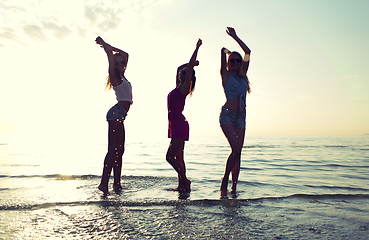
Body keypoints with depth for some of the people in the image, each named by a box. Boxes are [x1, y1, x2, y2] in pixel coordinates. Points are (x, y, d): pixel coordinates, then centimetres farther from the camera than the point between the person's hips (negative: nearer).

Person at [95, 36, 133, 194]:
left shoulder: (122, 76, 20)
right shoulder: (115, 77, -3)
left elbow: (125, 54, 30)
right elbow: (110, 55, -10)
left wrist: (107, 45, 28)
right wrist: (104, 45, 6)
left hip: (119, 116, 9)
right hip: (116, 114, -9)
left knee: (119, 150, 9)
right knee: (113, 150, -12)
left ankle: (117, 183, 14)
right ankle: (104, 183, -12)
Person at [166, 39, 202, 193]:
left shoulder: (184, 87, -7)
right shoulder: (179, 86, 16)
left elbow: (189, 67, -11)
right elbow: (179, 68, 28)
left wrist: (197, 48, -6)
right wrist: (192, 64, 24)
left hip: (179, 125, -9)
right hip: (175, 124, 9)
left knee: (170, 156, -12)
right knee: (178, 157, 10)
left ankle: (185, 181, -2)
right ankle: (181, 185, 17)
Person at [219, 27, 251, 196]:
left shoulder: (242, 75, 17)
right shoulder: (226, 75, 4)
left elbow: (248, 52, 19)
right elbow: (223, 51, 1)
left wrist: (235, 36, 24)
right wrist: (225, 51, 23)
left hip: (241, 117, 5)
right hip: (227, 115, -5)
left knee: (238, 152, 3)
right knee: (236, 149, -18)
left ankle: (234, 187, 10)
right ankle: (225, 181, -1)